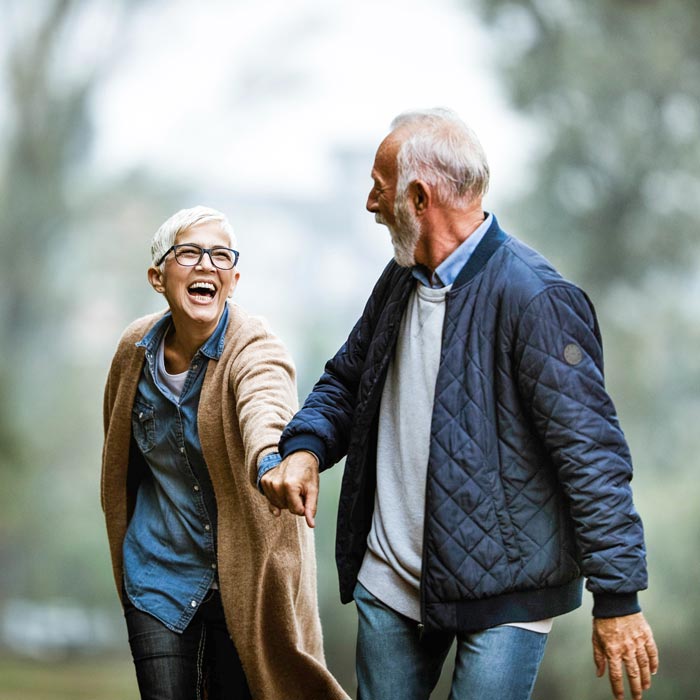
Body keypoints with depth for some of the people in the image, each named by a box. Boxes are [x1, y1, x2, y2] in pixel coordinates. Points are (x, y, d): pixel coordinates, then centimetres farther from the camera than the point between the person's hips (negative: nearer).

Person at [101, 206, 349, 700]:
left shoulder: (255, 347, -17)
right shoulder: (136, 348, -3)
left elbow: (265, 409, -41)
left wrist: (270, 459, -63)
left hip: (242, 574, -3)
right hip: (158, 575, 3)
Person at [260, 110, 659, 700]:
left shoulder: (534, 298, -18)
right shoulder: (401, 280, 9)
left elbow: (590, 451, -18)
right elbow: (346, 380, 21)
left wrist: (618, 599, -19)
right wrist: (305, 447, -2)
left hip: (502, 592, -7)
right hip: (389, 581, 8)